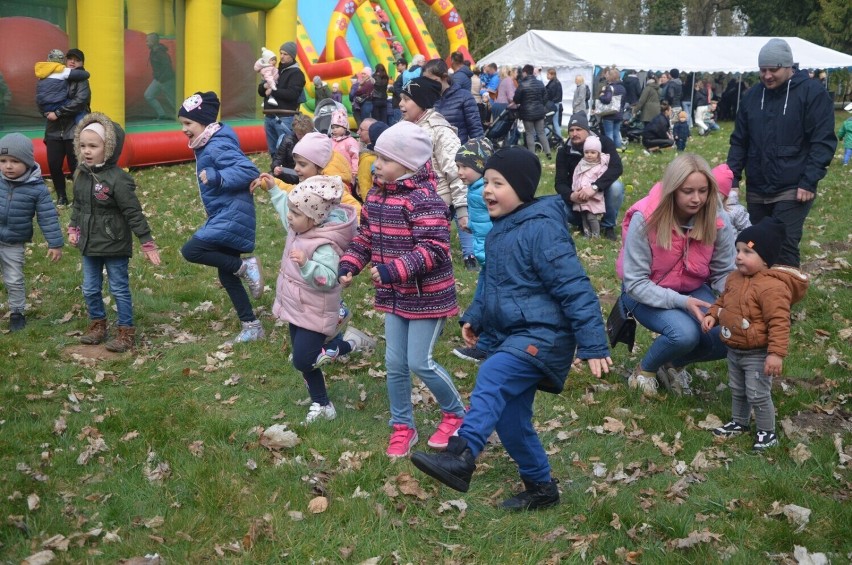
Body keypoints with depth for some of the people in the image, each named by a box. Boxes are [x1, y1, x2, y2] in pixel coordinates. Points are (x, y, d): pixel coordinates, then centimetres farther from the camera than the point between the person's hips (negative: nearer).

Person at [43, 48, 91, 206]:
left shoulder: (81, 80, -2)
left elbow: (79, 101, -17)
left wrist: (57, 113, -17)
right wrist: (47, 112, -4)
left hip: (74, 131, -5)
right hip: (54, 130, 5)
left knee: (76, 166, -3)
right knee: (53, 165, 4)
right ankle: (61, 197, 21)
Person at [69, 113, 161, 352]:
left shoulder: (117, 179, -21)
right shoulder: (81, 175, 1)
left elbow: (134, 213, -20)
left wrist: (147, 242, -19)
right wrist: (73, 228, 14)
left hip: (115, 245, -7)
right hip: (89, 244, 7)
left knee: (119, 289, 4)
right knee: (90, 289, 16)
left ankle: (127, 332, 15)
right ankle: (97, 324, 34)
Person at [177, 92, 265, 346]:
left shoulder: (218, 146, -18)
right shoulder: (208, 145, 12)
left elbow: (249, 171, -28)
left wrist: (216, 178, -35)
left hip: (232, 216, -10)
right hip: (225, 216, 10)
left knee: (191, 251, -17)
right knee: (226, 274, 12)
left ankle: (245, 266, -6)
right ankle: (252, 327, 18)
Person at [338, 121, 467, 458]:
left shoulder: (424, 198, -21)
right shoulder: (376, 196, 5)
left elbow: (434, 248, -27)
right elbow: (366, 237, 14)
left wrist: (393, 269, -32)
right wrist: (348, 265, -2)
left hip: (427, 296, -8)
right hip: (395, 296, 8)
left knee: (420, 363, -3)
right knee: (395, 363, 10)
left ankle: (456, 414, 22)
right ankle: (402, 427, 26)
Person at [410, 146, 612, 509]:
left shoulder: (541, 229, -17)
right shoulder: (499, 230, 11)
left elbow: (575, 289, -19)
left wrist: (593, 346, -21)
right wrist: (474, 317, 15)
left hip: (541, 337, -9)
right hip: (510, 337, 10)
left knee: (492, 377, -33)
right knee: (510, 418, 11)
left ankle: (462, 456, -46)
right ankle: (540, 487, 26)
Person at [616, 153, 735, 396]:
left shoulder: (718, 220, -16)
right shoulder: (644, 220, -26)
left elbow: (724, 272, -5)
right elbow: (635, 283, -22)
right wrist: (681, 302, -34)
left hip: (693, 290, 4)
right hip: (647, 293, -4)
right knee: (684, 333, -32)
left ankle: (674, 364, 10)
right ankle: (645, 369, 1)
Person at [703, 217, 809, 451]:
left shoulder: (772, 287, -27)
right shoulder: (735, 277, 0)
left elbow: (779, 322, -28)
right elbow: (723, 300, 18)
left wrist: (776, 353, -29)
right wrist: (712, 315, 1)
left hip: (757, 354, -9)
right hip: (734, 350, 9)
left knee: (758, 395, 0)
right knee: (737, 390, 24)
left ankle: (767, 432, 19)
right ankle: (739, 423, 43)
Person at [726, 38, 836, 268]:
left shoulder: (812, 93, -7)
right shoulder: (752, 96, 9)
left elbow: (823, 142, -10)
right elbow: (739, 142, 14)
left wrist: (809, 182, -17)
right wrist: (732, 177, 4)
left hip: (792, 189, -5)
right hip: (756, 190, 5)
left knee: (784, 247, -10)